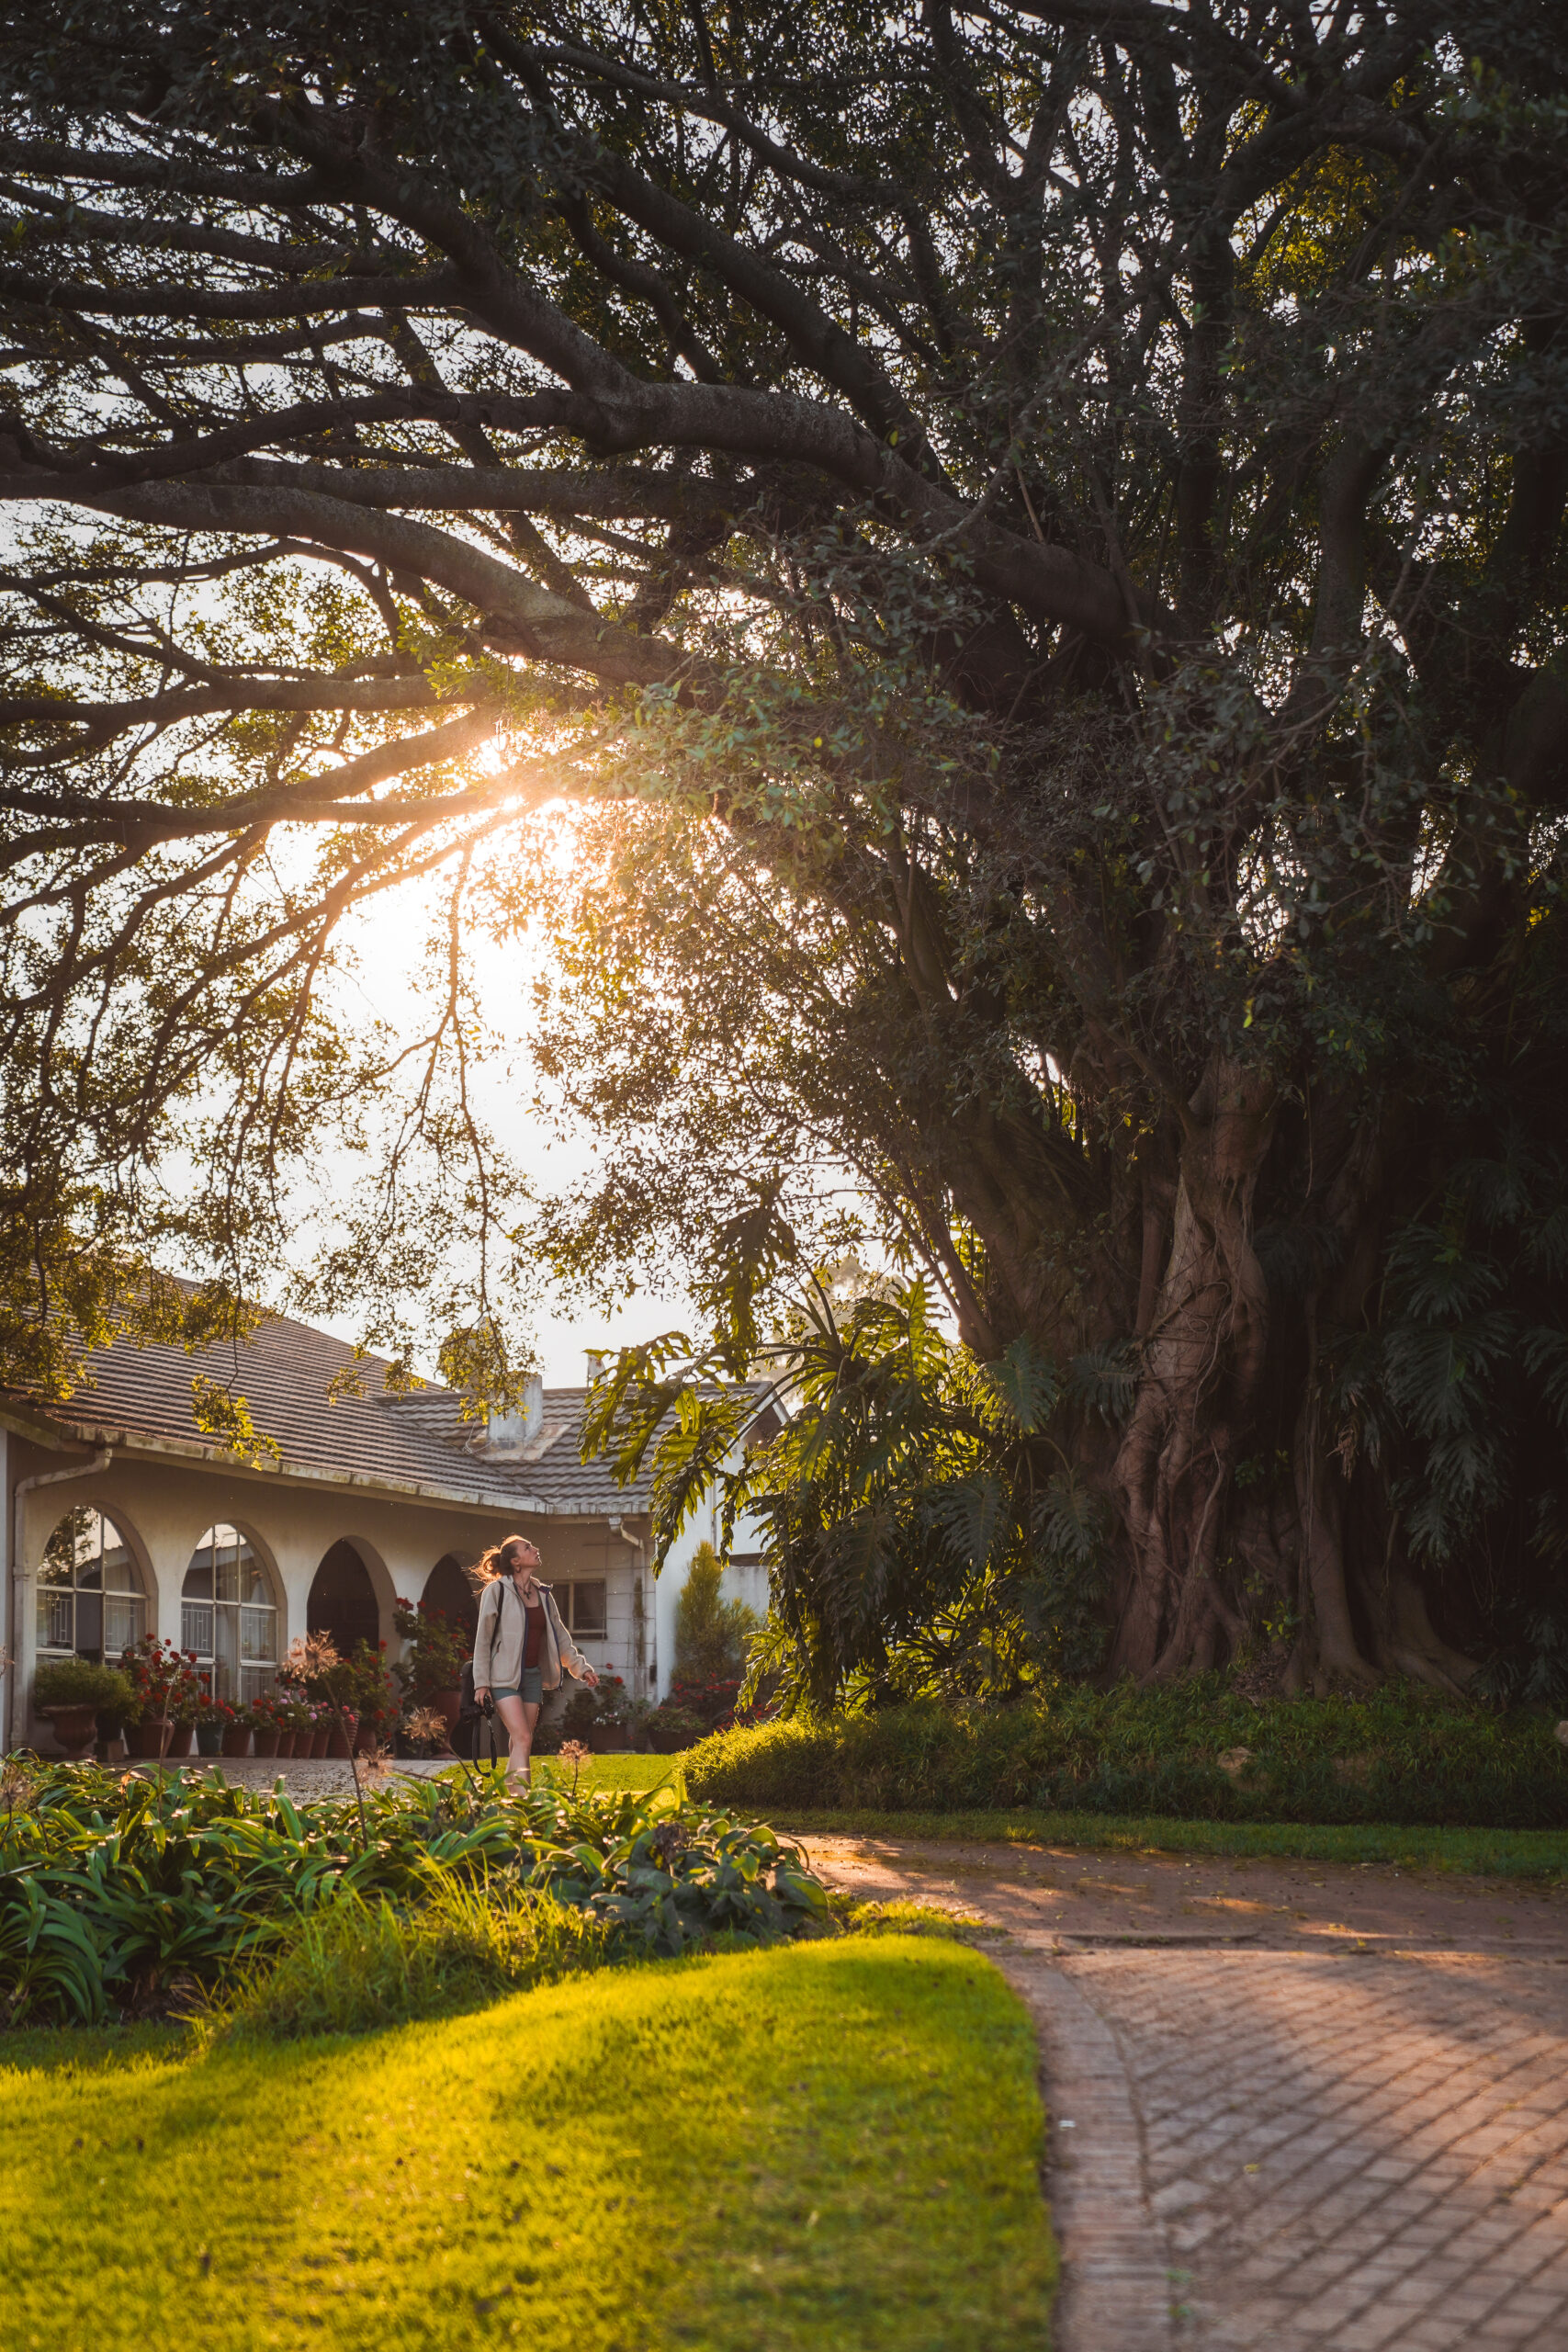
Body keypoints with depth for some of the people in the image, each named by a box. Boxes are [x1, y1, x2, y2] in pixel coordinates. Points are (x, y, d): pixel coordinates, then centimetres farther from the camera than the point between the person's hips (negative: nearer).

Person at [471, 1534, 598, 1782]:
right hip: (505, 1676, -6)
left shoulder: (543, 1594, 11)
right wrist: (481, 1682, -9)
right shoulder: (497, 1591, -6)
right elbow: (483, 1638, -5)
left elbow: (559, 1636, 19)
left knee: (519, 1744, 5)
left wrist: (581, 1667, 12)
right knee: (523, 1739, -18)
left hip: (533, 1676, 6)